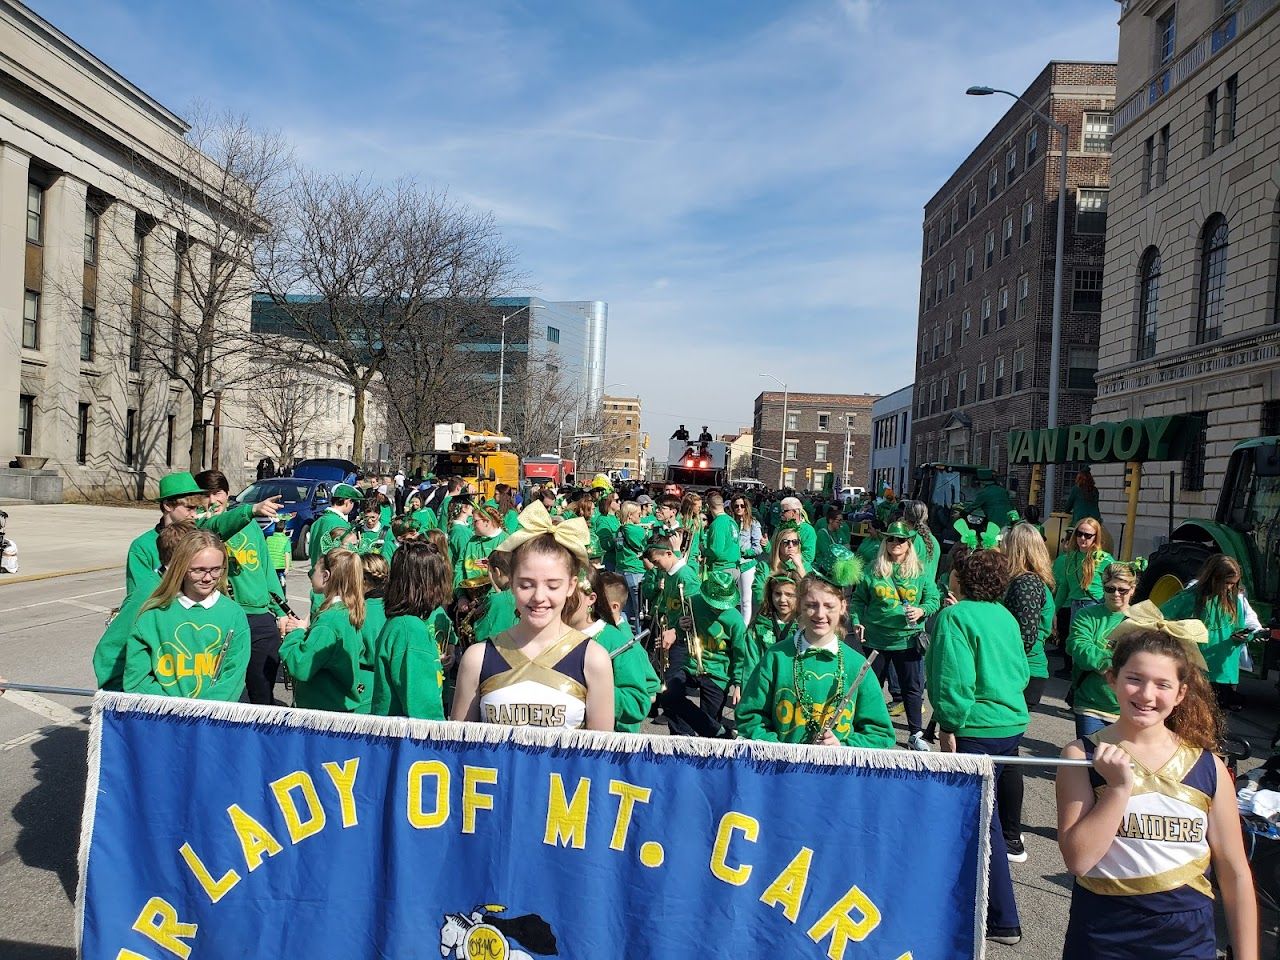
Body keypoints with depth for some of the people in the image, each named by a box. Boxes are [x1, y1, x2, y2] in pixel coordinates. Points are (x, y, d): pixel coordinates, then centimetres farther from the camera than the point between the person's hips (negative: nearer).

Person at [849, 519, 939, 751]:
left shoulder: (920, 571, 1)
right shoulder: (873, 571, 1)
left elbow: (933, 599, 3)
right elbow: (858, 599, 6)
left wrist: (921, 611, -15)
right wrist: (857, 622, -6)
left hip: (909, 639, 0)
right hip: (876, 639, 0)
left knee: (913, 687, 7)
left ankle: (915, 734, 21)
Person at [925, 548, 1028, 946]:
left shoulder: (955, 617, -15)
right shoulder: (1005, 616, 9)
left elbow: (955, 679, -21)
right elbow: (1022, 672, 16)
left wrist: (949, 727, -14)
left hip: (977, 729, -8)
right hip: (1013, 722, 8)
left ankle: (1003, 920, 9)